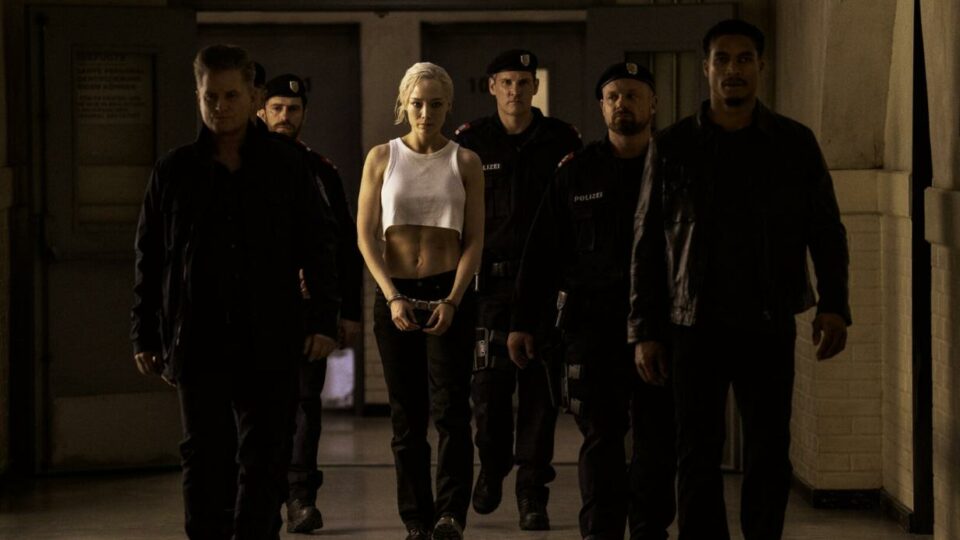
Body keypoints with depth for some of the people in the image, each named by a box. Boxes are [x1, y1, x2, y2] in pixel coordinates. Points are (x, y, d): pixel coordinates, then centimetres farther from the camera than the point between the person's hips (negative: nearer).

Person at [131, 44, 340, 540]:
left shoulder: (286, 165, 5)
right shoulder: (174, 172, 7)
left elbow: (318, 247, 6)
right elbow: (149, 259, 10)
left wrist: (323, 320, -3)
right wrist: (144, 337, 7)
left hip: (270, 341, 0)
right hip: (197, 342, 1)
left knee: (265, 459, 1)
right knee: (205, 457, 2)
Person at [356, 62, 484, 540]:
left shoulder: (465, 162, 3)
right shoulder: (381, 158, 4)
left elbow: (475, 239, 0)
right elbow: (366, 235, 1)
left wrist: (453, 300, -13)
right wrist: (392, 298, -11)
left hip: (449, 293, -1)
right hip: (395, 294, 1)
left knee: (450, 408, -12)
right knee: (407, 415, 4)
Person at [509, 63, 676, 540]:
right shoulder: (577, 172, 8)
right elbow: (541, 251, 8)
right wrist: (523, 322, 4)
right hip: (592, 321, 0)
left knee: (659, 438, 3)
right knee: (600, 437, 1)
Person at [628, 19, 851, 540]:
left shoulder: (795, 143, 5)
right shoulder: (673, 146, 4)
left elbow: (827, 231, 7)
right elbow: (647, 244, 6)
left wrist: (834, 304, -8)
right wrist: (645, 330, 2)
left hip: (770, 323, 0)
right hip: (695, 323, 0)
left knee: (769, 454, 3)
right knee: (698, 455, 1)